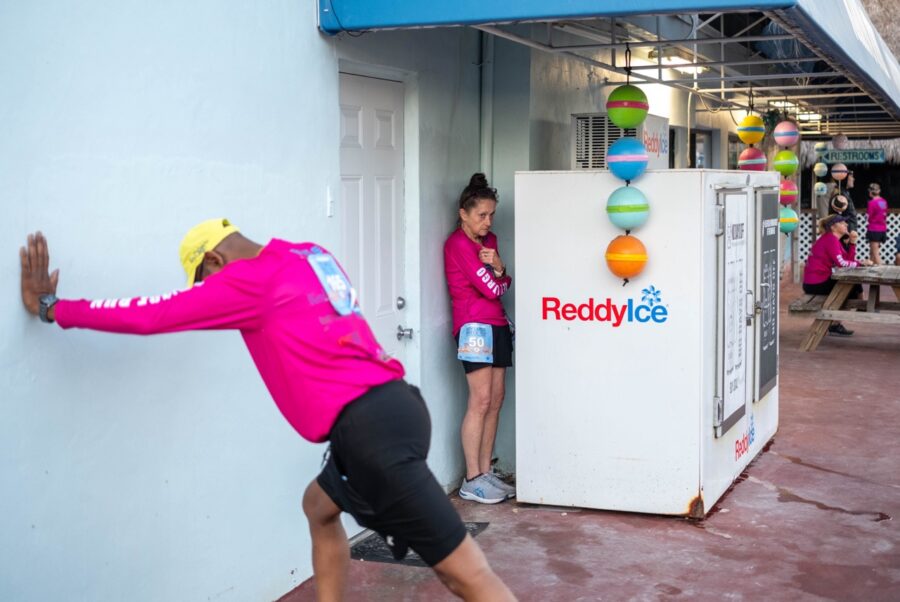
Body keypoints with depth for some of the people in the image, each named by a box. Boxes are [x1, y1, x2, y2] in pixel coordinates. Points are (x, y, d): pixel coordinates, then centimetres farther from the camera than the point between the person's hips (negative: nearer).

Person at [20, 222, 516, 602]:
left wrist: (52, 307, 10)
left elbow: (148, 316, -1)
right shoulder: (311, 255, 18)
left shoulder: (249, 280, -5)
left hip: (370, 427, -9)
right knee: (319, 506, 28)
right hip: (392, 406, 9)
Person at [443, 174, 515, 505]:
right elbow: (492, 288, -13)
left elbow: (499, 283, 13)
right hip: (474, 325, -9)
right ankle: (471, 480, -8)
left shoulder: (488, 240, 18)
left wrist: (497, 267, -7)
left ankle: (485, 472, 12)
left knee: (496, 400, 6)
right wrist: (504, 278, 8)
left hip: (496, 325, 9)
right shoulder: (458, 243, -9)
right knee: (481, 400, -11)